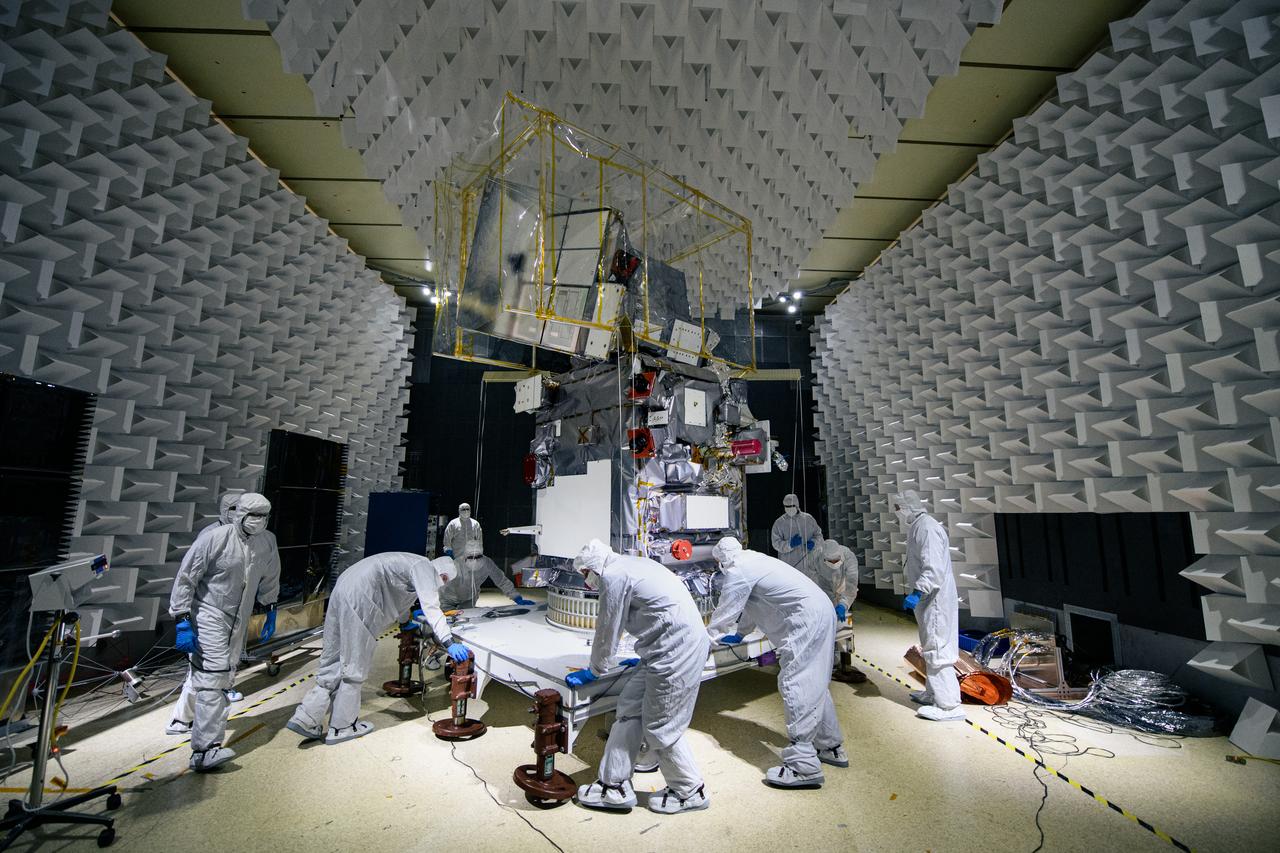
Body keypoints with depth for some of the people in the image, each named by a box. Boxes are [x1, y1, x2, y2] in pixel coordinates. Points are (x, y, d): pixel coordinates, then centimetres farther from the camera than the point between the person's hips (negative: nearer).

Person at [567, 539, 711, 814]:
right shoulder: (632, 565, 18)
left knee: (660, 727, 5)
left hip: (676, 651, -10)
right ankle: (614, 785, 22)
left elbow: (607, 631, -4)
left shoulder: (613, 576, -12)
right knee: (629, 707, 12)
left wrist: (593, 671, 12)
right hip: (673, 647, 10)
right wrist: (644, 659, 37)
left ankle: (690, 792, 25)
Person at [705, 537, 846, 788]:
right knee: (814, 683, 19)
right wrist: (738, 633, 37)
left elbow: (724, 613, -5)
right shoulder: (754, 560, 19)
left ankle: (804, 766, -7)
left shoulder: (737, 572, -11)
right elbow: (749, 607, 30)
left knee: (795, 685, -9)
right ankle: (831, 747, 32)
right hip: (820, 610, 11)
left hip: (805, 620, -11)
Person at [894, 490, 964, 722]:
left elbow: (934, 570, -27)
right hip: (929, 599, 11)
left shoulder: (927, 528, -20)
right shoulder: (919, 527, 12)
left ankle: (948, 706, 1)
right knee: (931, 648, 20)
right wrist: (917, 593, 20)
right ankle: (933, 693, 34)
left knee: (937, 650, -5)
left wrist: (917, 593, -30)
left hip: (935, 600, -11)